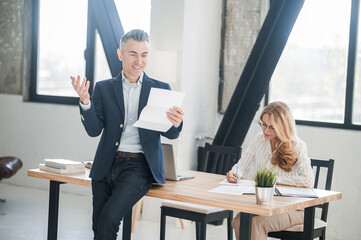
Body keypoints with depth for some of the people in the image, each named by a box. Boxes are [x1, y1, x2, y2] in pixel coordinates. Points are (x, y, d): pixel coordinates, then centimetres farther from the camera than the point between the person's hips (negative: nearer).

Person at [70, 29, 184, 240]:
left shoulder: (160, 89, 6)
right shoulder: (104, 88, 9)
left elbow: (171, 135, 2)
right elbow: (94, 130, 2)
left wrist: (176, 123, -22)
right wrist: (85, 102, -15)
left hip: (138, 166, -2)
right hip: (106, 165, 3)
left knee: (109, 217, -22)